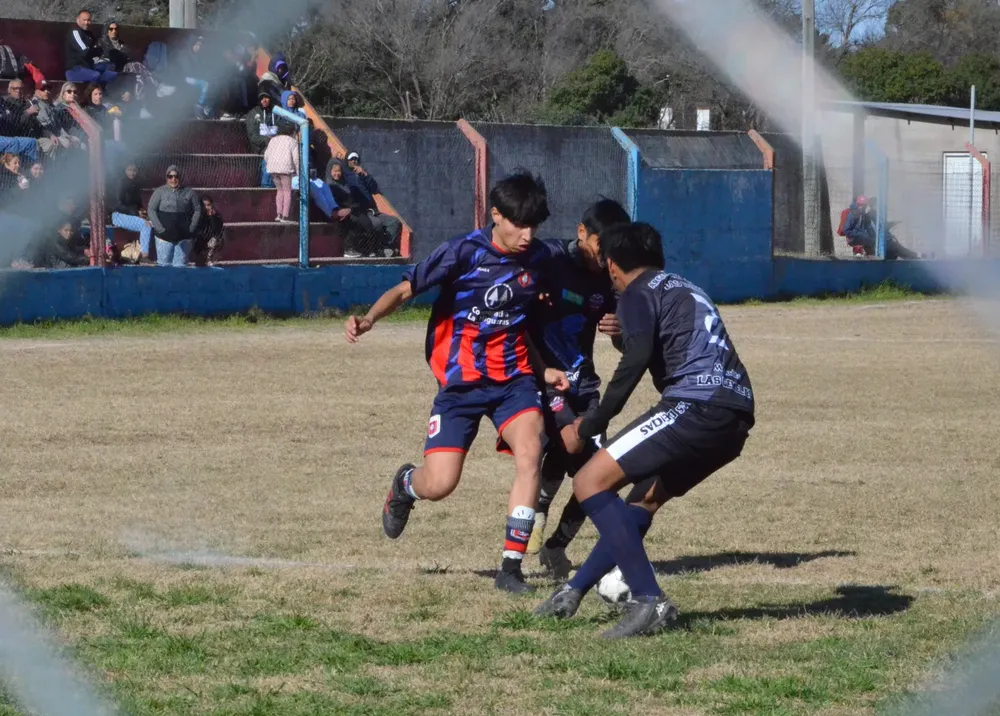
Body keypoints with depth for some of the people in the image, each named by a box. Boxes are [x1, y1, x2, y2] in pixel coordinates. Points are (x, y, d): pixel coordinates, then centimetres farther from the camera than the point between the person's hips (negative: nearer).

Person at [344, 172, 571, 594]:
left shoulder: (538, 258, 3)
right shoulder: (464, 253, -12)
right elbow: (404, 290, -11)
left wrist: (542, 370, 12)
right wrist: (369, 319, -29)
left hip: (513, 377, 3)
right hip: (461, 381, -3)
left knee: (530, 451, -25)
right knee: (439, 484, -12)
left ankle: (511, 567, -17)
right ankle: (406, 484, 30)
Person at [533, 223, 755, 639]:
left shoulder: (639, 293, 5)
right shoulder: (686, 290, 30)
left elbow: (637, 358, -12)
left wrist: (594, 423, -5)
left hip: (697, 403, -9)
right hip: (737, 417, 9)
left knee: (591, 482, -8)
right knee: (648, 495, 26)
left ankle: (649, 602, -17)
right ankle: (573, 593, 29)